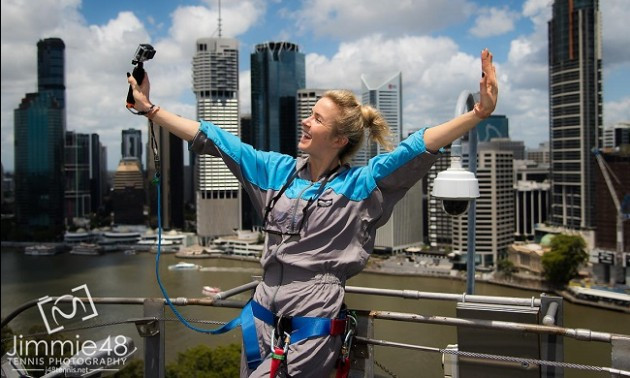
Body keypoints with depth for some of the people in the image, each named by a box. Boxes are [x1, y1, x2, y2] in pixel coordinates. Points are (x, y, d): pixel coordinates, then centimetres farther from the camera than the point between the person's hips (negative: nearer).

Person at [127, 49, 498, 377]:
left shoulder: (361, 183, -6)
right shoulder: (278, 170, 6)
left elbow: (418, 148, -17)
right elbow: (212, 139, 9)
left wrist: (480, 112, -28)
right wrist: (149, 107, 12)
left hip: (314, 319, -5)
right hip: (264, 313, 5)